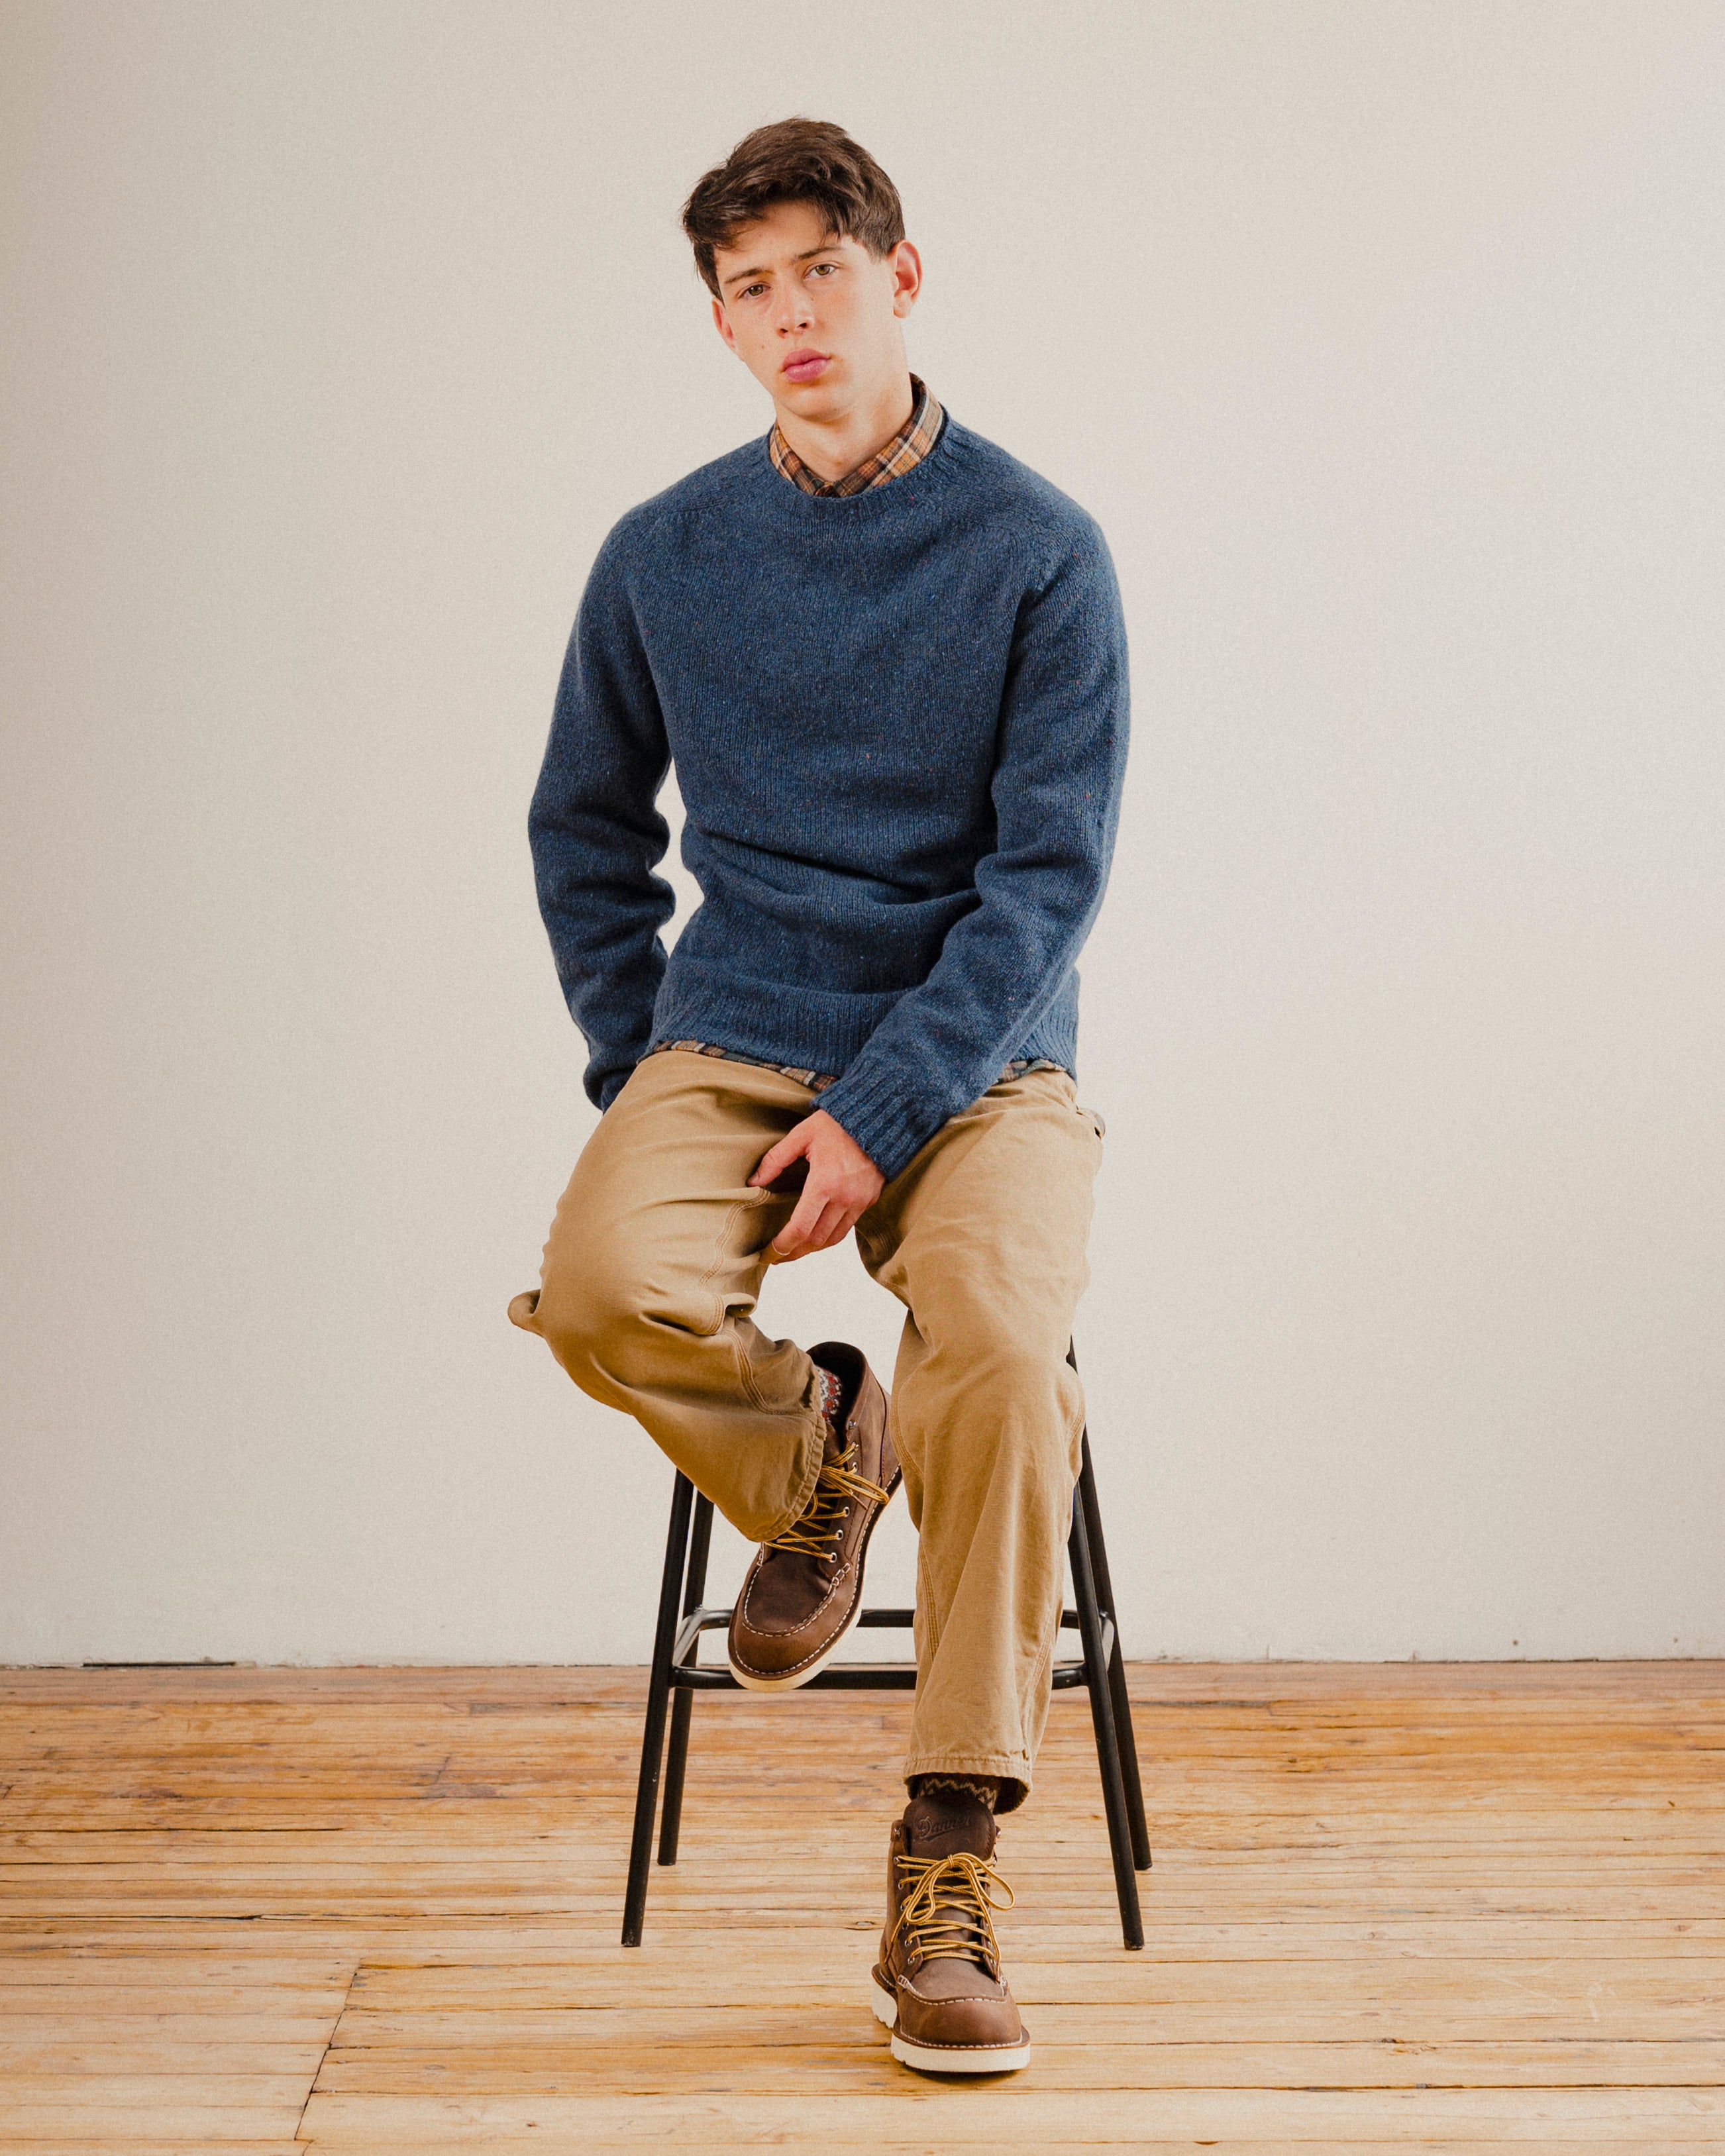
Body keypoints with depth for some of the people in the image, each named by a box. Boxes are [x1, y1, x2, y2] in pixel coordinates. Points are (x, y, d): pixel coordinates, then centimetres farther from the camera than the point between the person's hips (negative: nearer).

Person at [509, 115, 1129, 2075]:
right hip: (731, 1042, 2)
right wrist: (639, 1074, 7)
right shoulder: (663, 558, 6)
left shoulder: (1037, 551, -3)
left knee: (1002, 1345, -31)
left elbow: (1050, 871, -7)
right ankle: (814, 1457, 5)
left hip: (976, 1058, -2)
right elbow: (586, 830, 18)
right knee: (600, 1284, -30)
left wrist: (879, 1116, -16)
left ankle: (946, 1884, -18)